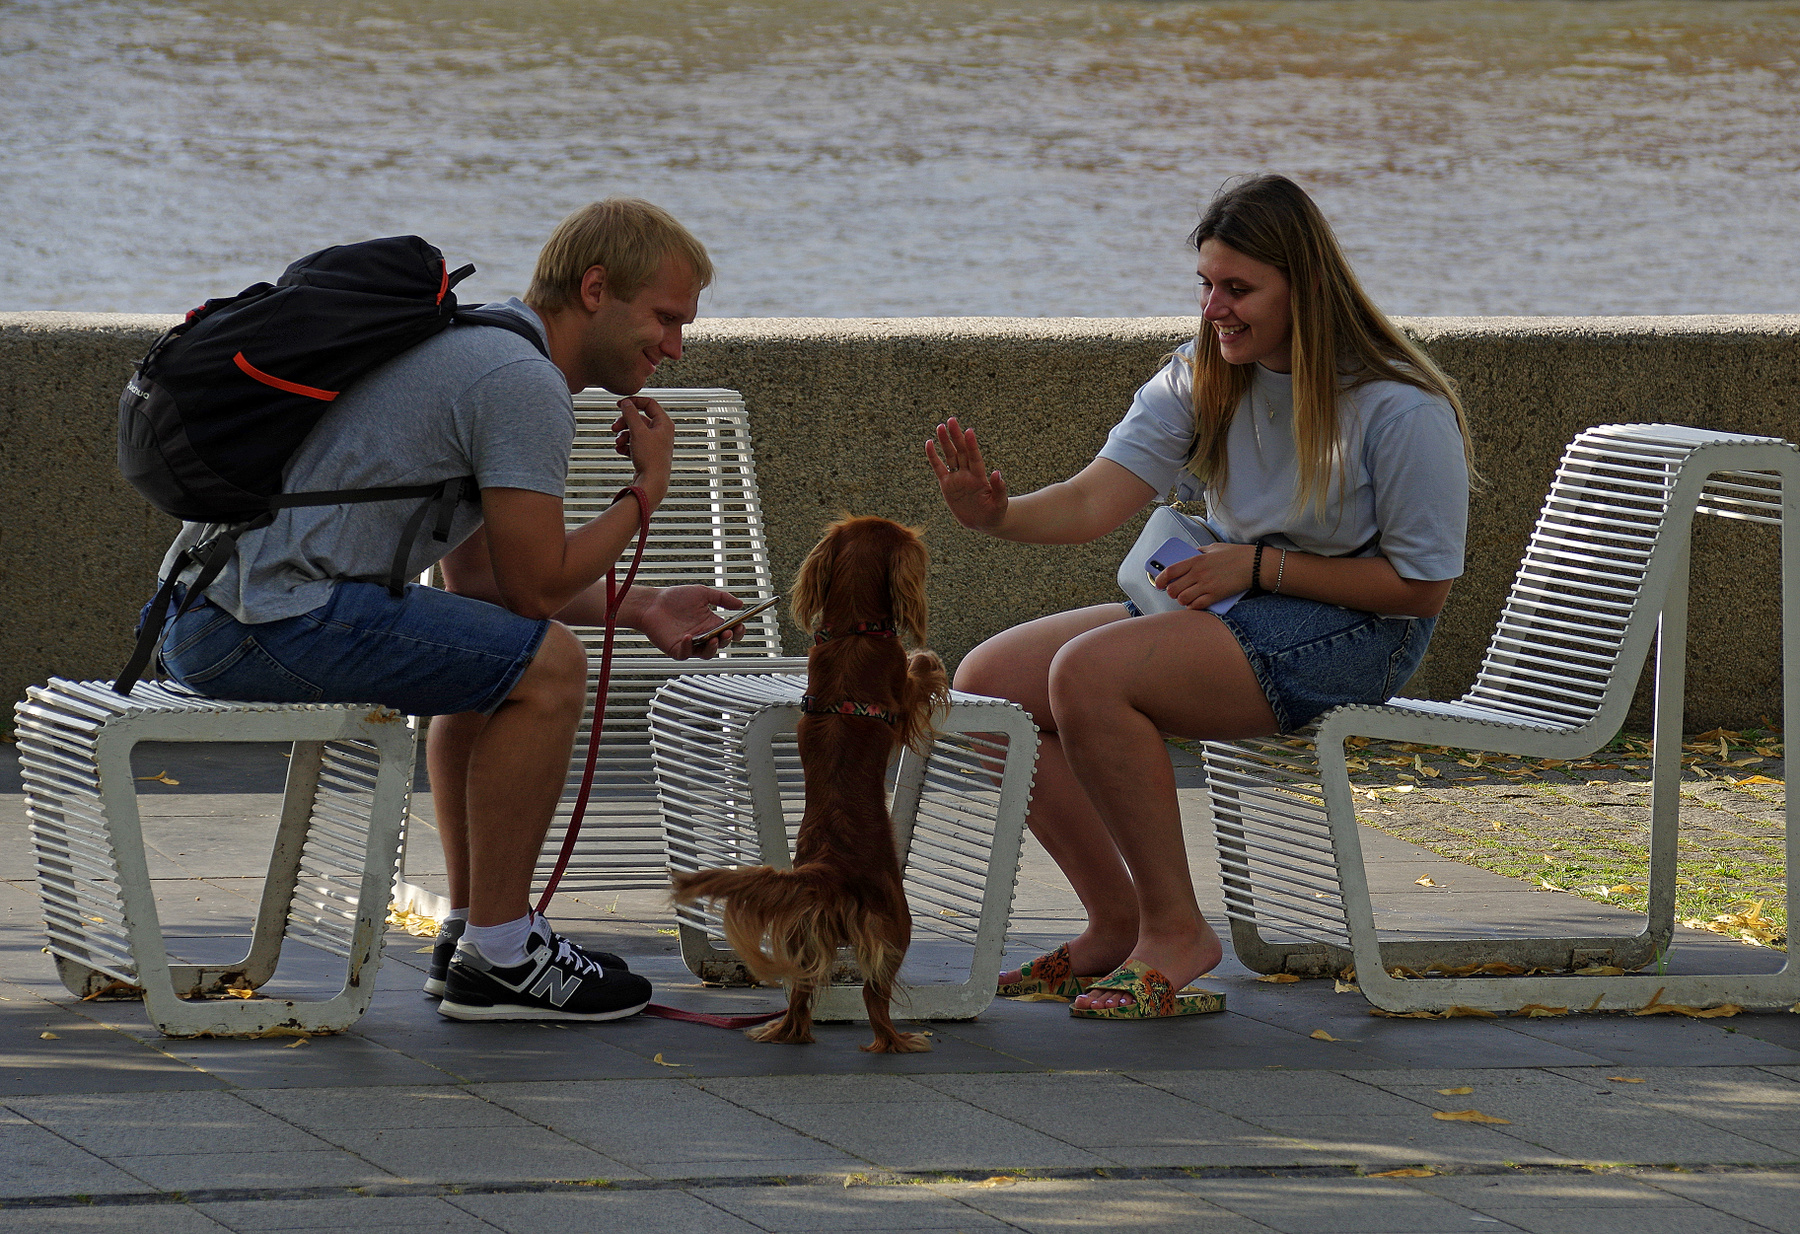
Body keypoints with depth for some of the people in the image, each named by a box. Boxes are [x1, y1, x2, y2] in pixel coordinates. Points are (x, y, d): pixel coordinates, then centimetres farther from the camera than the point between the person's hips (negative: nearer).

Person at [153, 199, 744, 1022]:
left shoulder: (476, 348, 23)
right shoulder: (525, 382, -11)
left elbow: (479, 577, 27)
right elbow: (538, 585, -11)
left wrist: (640, 608, 21)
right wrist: (647, 489, 3)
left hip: (205, 606, 11)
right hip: (266, 617, -11)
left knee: (489, 653, 27)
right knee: (545, 664, -11)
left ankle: (470, 930, 26)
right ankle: (498, 957, -3)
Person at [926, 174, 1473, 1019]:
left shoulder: (1401, 410, -17)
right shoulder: (1200, 380, 2)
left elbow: (1421, 587, -14)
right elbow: (1096, 500, -8)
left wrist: (1259, 566, -19)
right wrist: (998, 516, -30)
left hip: (1354, 633, -8)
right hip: (1234, 609, 8)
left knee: (1090, 673, -29)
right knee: (986, 683, -6)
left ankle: (1176, 933, -18)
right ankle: (1119, 923, 2)